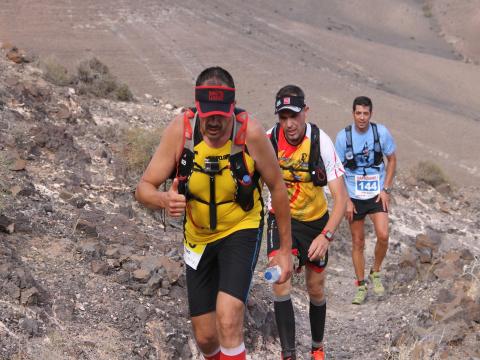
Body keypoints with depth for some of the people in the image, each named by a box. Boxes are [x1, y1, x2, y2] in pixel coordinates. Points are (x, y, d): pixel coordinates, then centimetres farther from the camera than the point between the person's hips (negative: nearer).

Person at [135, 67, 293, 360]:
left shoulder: (250, 131, -23)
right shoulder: (180, 129, -20)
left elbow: (277, 187, -9)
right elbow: (144, 188, -16)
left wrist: (286, 248, -4)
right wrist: (165, 200, -40)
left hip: (241, 231, -2)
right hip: (198, 237, 2)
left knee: (228, 321, -24)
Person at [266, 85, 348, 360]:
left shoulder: (321, 142, -25)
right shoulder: (269, 140, -19)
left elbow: (341, 197, -26)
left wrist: (326, 236, -39)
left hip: (315, 221, 0)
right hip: (282, 218, 0)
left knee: (316, 289, 13)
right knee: (281, 284, -20)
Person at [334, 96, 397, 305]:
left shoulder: (381, 132, -6)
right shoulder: (343, 136, -9)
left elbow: (392, 159, 6)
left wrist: (386, 189, -2)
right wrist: (345, 200, -6)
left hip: (377, 194, 0)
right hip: (354, 197, 0)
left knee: (383, 235, -16)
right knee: (357, 242, 7)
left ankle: (375, 273, 10)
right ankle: (361, 286, 21)